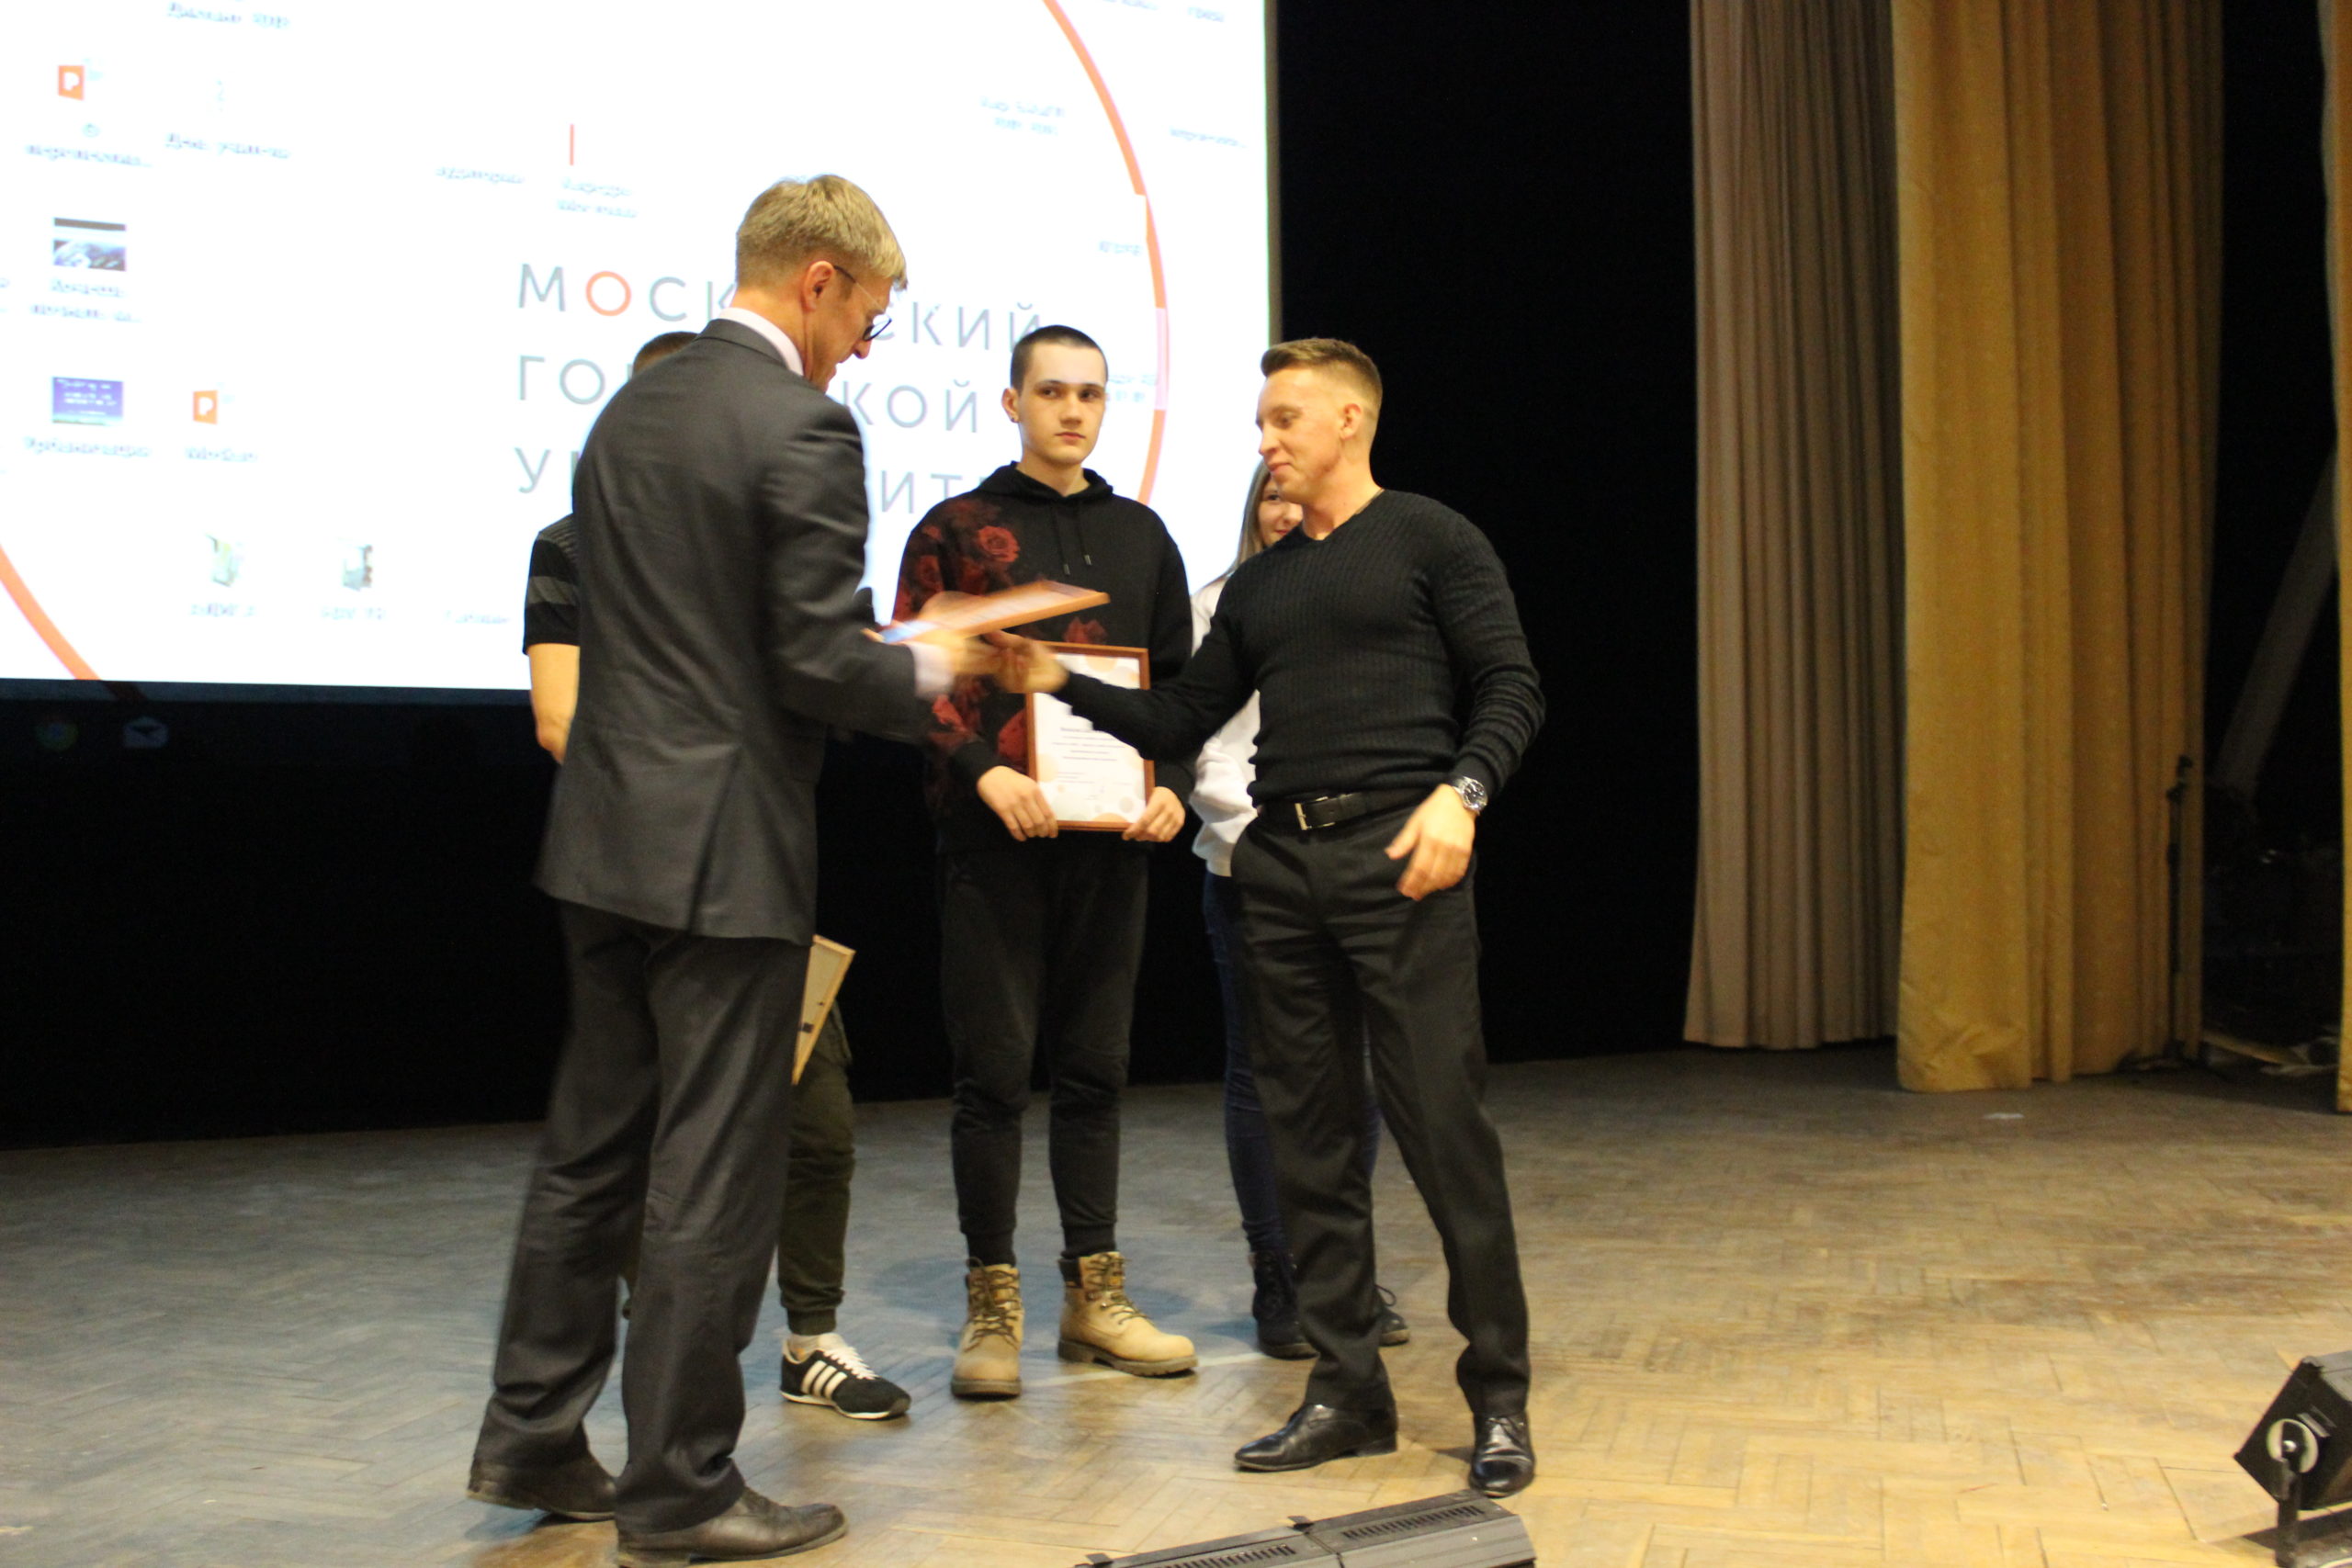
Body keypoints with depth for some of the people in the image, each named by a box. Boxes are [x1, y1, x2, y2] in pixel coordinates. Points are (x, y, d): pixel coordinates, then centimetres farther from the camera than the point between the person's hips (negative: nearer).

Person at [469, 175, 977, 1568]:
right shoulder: (805, 429, -14)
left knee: (593, 1146, 18)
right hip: (723, 850, -8)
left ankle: (532, 1440, 28)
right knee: (714, 1175, 2)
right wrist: (928, 670, 2)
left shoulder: (629, 412, 12)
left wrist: (878, 660, 19)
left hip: (607, 830, 8)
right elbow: (820, 666, -18)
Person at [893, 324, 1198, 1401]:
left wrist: (1173, 785, 0)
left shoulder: (1140, 535, 15)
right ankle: (991, 1304, 9)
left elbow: (1179, 680, 17)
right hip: (995, 836, -3)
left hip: (1110, 836, 4)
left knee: (1094, 1069, 9)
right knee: (994, 1071, -1)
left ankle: (1094, 1293, 18)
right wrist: (985, 769, -16)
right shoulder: (956, 530, 4)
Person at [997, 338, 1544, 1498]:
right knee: (1309, 1135, 7)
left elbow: (1510, 686, -3)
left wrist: (1460, 792, -19)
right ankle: (1347, 1390, 17)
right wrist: (1059, 683, 4)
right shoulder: (1258, 584, 21)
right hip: (1280, 861, 6)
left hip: (1398, 854, -6)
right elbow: (1179, 723, 17)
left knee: (1441, 1122, -7)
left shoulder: (1429, 539, 4)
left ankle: (1497, 1397, 5)